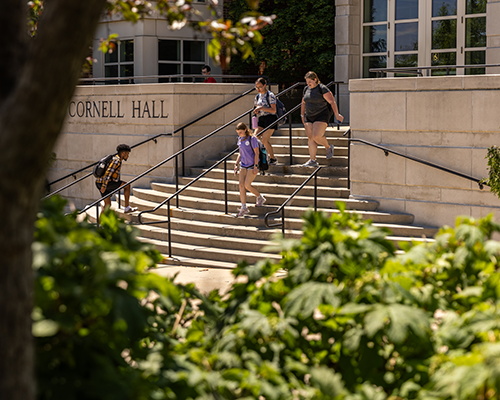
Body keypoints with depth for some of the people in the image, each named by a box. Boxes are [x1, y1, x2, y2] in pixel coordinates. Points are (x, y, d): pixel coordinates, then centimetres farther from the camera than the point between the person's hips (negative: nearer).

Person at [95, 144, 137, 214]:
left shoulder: (115, 159, 23)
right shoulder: (117, 160, -11)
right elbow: (108, 172, -22)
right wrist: (104, 186, -26)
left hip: (100, 183, 10)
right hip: (106, 183, -10)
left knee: (108, 205, 13)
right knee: (127, 185, 1)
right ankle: (127, 207, 3)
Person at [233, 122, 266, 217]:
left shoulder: (252, 139, -12)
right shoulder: (240, 139, 9)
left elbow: (256, 153, -13)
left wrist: (255, 166, -17)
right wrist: (236, 164, 11)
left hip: (252, 165, -7)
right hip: (243, 165, 7)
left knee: (247, 185, -11)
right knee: (241, 185, -4)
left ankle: (260, 198, 15)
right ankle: (243, 207, 0)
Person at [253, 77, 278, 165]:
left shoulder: (270, 95, -8)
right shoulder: (258, 96, 13)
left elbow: (273, 110, -14)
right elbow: (256, 107, 25)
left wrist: (261, 108, -21)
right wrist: (256, 111, 0)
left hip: (270, 119, -7)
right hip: (261, 119, 7)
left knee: (264, 140, -11)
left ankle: (273, 159, 5)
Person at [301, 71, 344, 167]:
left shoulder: (322, 89, -12)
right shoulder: (306, 89, 10)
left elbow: (332, 102, -15)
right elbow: (303, 103, 23)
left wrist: (337, 115, -19)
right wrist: (302, 115, 19)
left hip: (321, 116, -7)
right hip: (309, 117, 7)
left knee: (316, 136, -20)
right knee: (310, 138, 0)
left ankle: (328, 147, 9)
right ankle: (312, 160, 2)